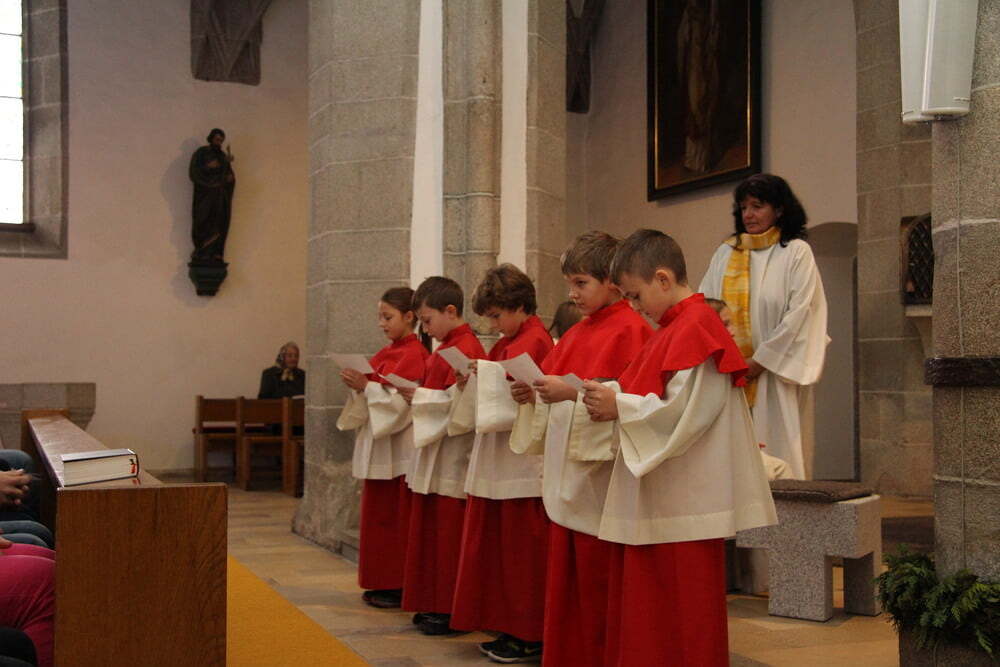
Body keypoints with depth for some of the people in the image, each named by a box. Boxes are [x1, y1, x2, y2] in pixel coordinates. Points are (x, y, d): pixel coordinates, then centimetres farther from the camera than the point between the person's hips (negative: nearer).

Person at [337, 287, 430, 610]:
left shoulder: (414, 355, -11)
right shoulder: (386, 353, 14)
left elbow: (402, 401, -19)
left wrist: (366, 386, -22)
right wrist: (358, 386, -2)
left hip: (398, 449, -9)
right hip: (378, 446, 9)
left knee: (396, 519, -4)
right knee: (378, 516, 11)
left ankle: (397, 586, 3)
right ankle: (382, 583, 19)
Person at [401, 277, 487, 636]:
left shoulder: (466, 349, -14)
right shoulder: (445, 348, 16)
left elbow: (458, 401, -21)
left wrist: (418, 396, -14)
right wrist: (415, 395, 6)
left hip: (451, 457, -10)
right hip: (433, 452, 10)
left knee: (447, 533, -5)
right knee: (430, 530, 13)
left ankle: (451, 611, 3)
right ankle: (434, 605, 20)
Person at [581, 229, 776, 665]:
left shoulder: (696, 327, -15)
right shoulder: (673, 328, 16)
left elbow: (685, 412, -22)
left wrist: (619, 407, -15)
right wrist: (612, 399, 4)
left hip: (683, 504, -10)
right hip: (655, 501, 10)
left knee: (683, 624, -1)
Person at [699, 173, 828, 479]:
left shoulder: (796, 252, 0)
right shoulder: (726, 253, 13)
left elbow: (799, 312, -7)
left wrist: (760, 360, -10)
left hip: (774, 371, -4)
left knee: (775, 444, -4)